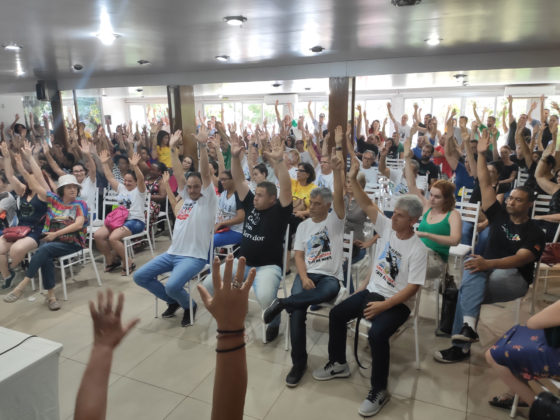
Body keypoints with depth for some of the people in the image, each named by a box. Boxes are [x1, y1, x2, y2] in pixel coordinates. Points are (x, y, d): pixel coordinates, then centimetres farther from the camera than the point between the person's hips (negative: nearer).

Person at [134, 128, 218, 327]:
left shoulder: (208, 200, -4)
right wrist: (172, 148, 10)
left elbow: (205, 173, -16)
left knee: (172, 286, -30)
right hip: (172, 253, 8)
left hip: (194, 257, -7)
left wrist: (202, 145, -26)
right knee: (139, 276, 0)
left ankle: (189, 306, 6)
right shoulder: (186, 197, 14)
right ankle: (173, 301, 19)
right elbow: (178, 173, 13)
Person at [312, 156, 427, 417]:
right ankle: (338, 364, 20)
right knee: (336, 314, 0)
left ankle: (379, 391, -8)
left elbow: (412, 287, -20)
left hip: (397, 303, -7)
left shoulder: (418, 249, -18)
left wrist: (383, 305, -24)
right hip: (372, 291, 7)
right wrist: (353, 178, -22)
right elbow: (367, 205, -9)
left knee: (377, 334, -30)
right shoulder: (387, 228, -2)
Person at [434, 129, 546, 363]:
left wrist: (489, 263, -41)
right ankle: (469, 324, -44)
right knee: (473, 267, -34)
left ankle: (461, 345, -31)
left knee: (467, 288, -32)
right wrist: (481, 154, -1)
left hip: (515, 278, -4)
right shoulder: (500, 216, 9)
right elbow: (484, 184, 5)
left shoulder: (534, 233, -5)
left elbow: (520, 258, -23)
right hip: (488, 271, 4)